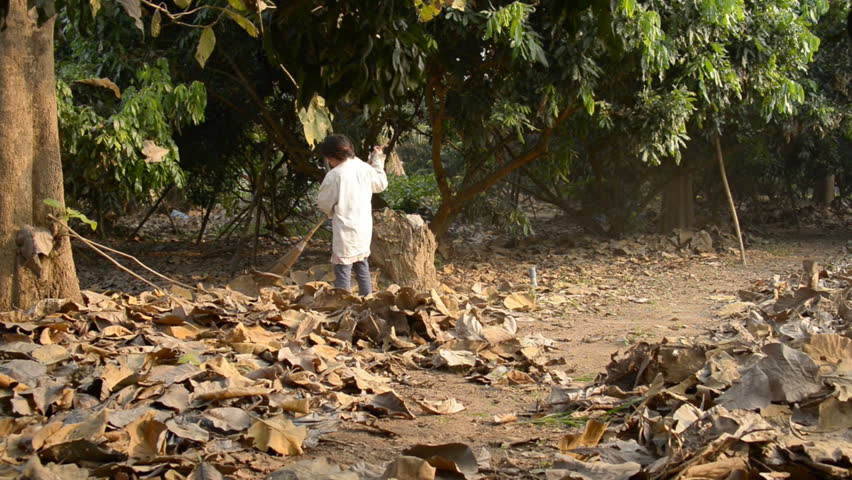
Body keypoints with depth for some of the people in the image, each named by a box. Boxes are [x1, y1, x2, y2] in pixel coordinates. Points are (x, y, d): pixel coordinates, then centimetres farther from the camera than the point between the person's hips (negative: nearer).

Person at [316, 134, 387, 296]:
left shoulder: (334, 175, -17)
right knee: (362, 265, 21)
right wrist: (378, 161, 27)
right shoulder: (365, 168, 0)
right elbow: (381, 185, 19)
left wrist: (332, 211, 15)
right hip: (364, 228, 7)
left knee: (343, 270, -2)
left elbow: (324, 204, -6)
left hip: (346, 229, -7)